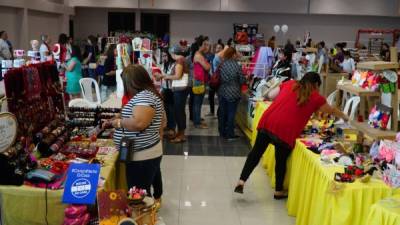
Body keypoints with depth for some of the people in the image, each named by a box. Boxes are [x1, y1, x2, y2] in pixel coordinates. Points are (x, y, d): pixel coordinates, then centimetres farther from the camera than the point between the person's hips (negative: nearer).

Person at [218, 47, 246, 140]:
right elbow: (242, 80, -8)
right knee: (231, 113, 5)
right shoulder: (236, 66, -14)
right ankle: (229, 134, 12)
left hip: (222, 93, 4)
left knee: (222, 112, 14)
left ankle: (222, 132, 26)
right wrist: (246, 77, 13)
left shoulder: (222, 65, -3)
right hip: (233, 93, -4)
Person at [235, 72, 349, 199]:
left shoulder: (289, 84, 18)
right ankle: (279, 191, 27)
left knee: (256, 152, 13)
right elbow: (331, 111, 26)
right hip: (285, 130, -3)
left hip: (267, 122, 3)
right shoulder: (315, 97, 11)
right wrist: (344, 117, 45)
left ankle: (241, 181, 9)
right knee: (281, 160, 12)